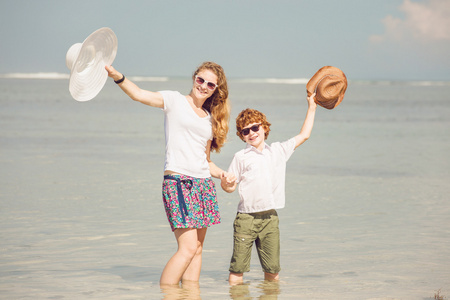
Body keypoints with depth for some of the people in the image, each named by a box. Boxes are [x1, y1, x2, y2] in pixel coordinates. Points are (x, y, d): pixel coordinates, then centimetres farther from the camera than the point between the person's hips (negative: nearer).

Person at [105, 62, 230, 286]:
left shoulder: (210, 119, 18)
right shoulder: (175, 101, 2)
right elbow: (139, 95, -13)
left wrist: (222, 174, 5)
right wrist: (117, 76, -28)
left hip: (203, 184, 7)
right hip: (177, 181, -7)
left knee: (197, 248, 6)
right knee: (188, 247, -15)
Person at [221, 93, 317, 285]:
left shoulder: (279, 151, 13)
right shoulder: (241, 157, 4)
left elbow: (303, 135, 23)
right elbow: (231, 187, 5)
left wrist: (311, 108, 25)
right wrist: (225, 183, -18)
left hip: (270, 218, 3)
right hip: (246, 218, -3)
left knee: (273, 270, 1)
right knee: (237, 269, -6)